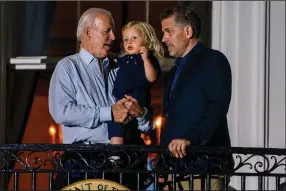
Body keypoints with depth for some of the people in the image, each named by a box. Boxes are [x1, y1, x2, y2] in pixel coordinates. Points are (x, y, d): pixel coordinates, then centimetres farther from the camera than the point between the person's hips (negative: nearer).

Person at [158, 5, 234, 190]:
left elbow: (217, 109, -16)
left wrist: (190, 139, -28)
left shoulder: (213, 60, -3)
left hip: (203, 163, -8)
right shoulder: (176, 70, 24)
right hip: (174, 166, 8)